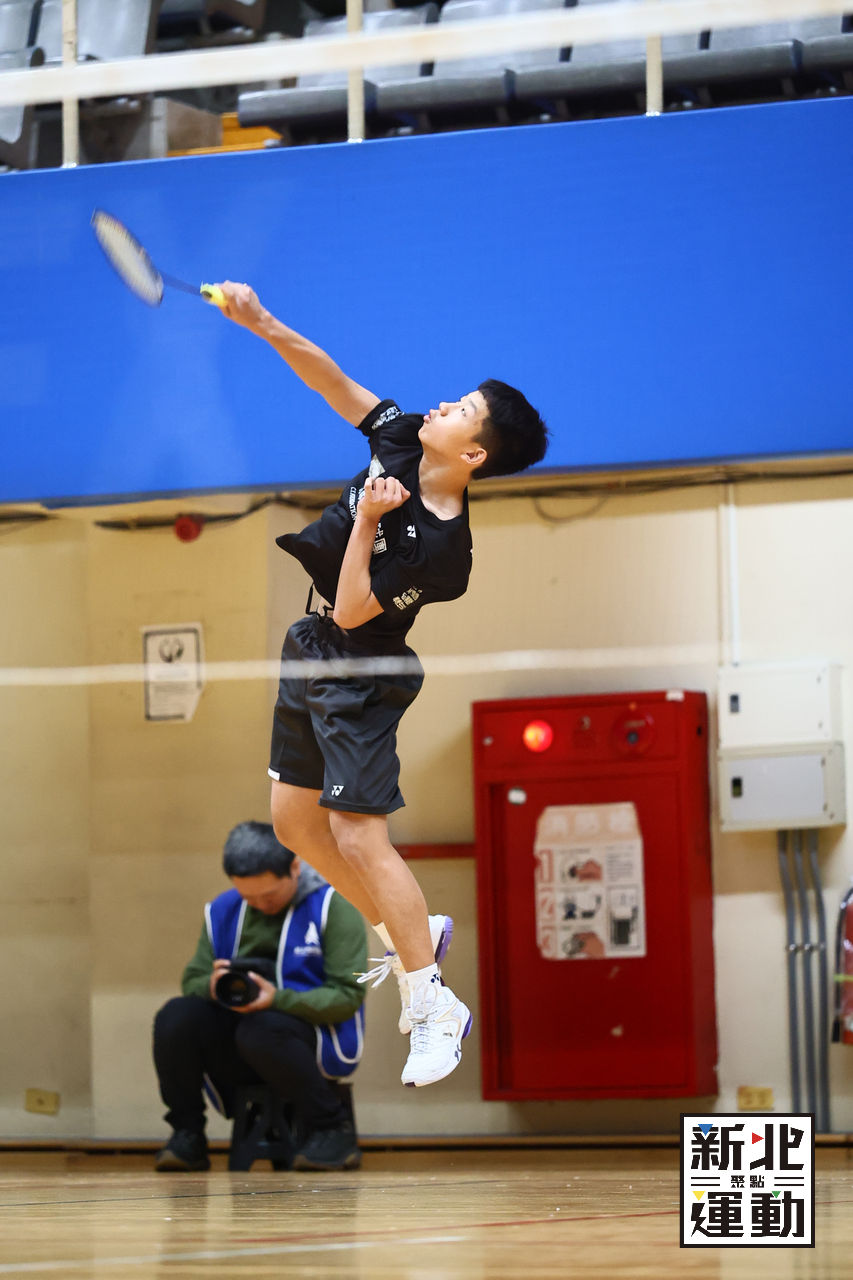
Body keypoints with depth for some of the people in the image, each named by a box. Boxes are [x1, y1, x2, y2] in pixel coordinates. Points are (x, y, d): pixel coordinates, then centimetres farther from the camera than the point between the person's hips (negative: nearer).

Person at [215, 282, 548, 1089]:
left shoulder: (440, 547, -27)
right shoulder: (399, 441, -7)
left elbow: (352, 612, -24)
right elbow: (331, 381, -2)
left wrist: (367, 521, -29)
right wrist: (263, 325, -14)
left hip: (358, 677, -9)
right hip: (309, 658, 9)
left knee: (358, 834, -12)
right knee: (295, 819, 15)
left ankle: (433, 1007, -4)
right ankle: (408, 937, 29)